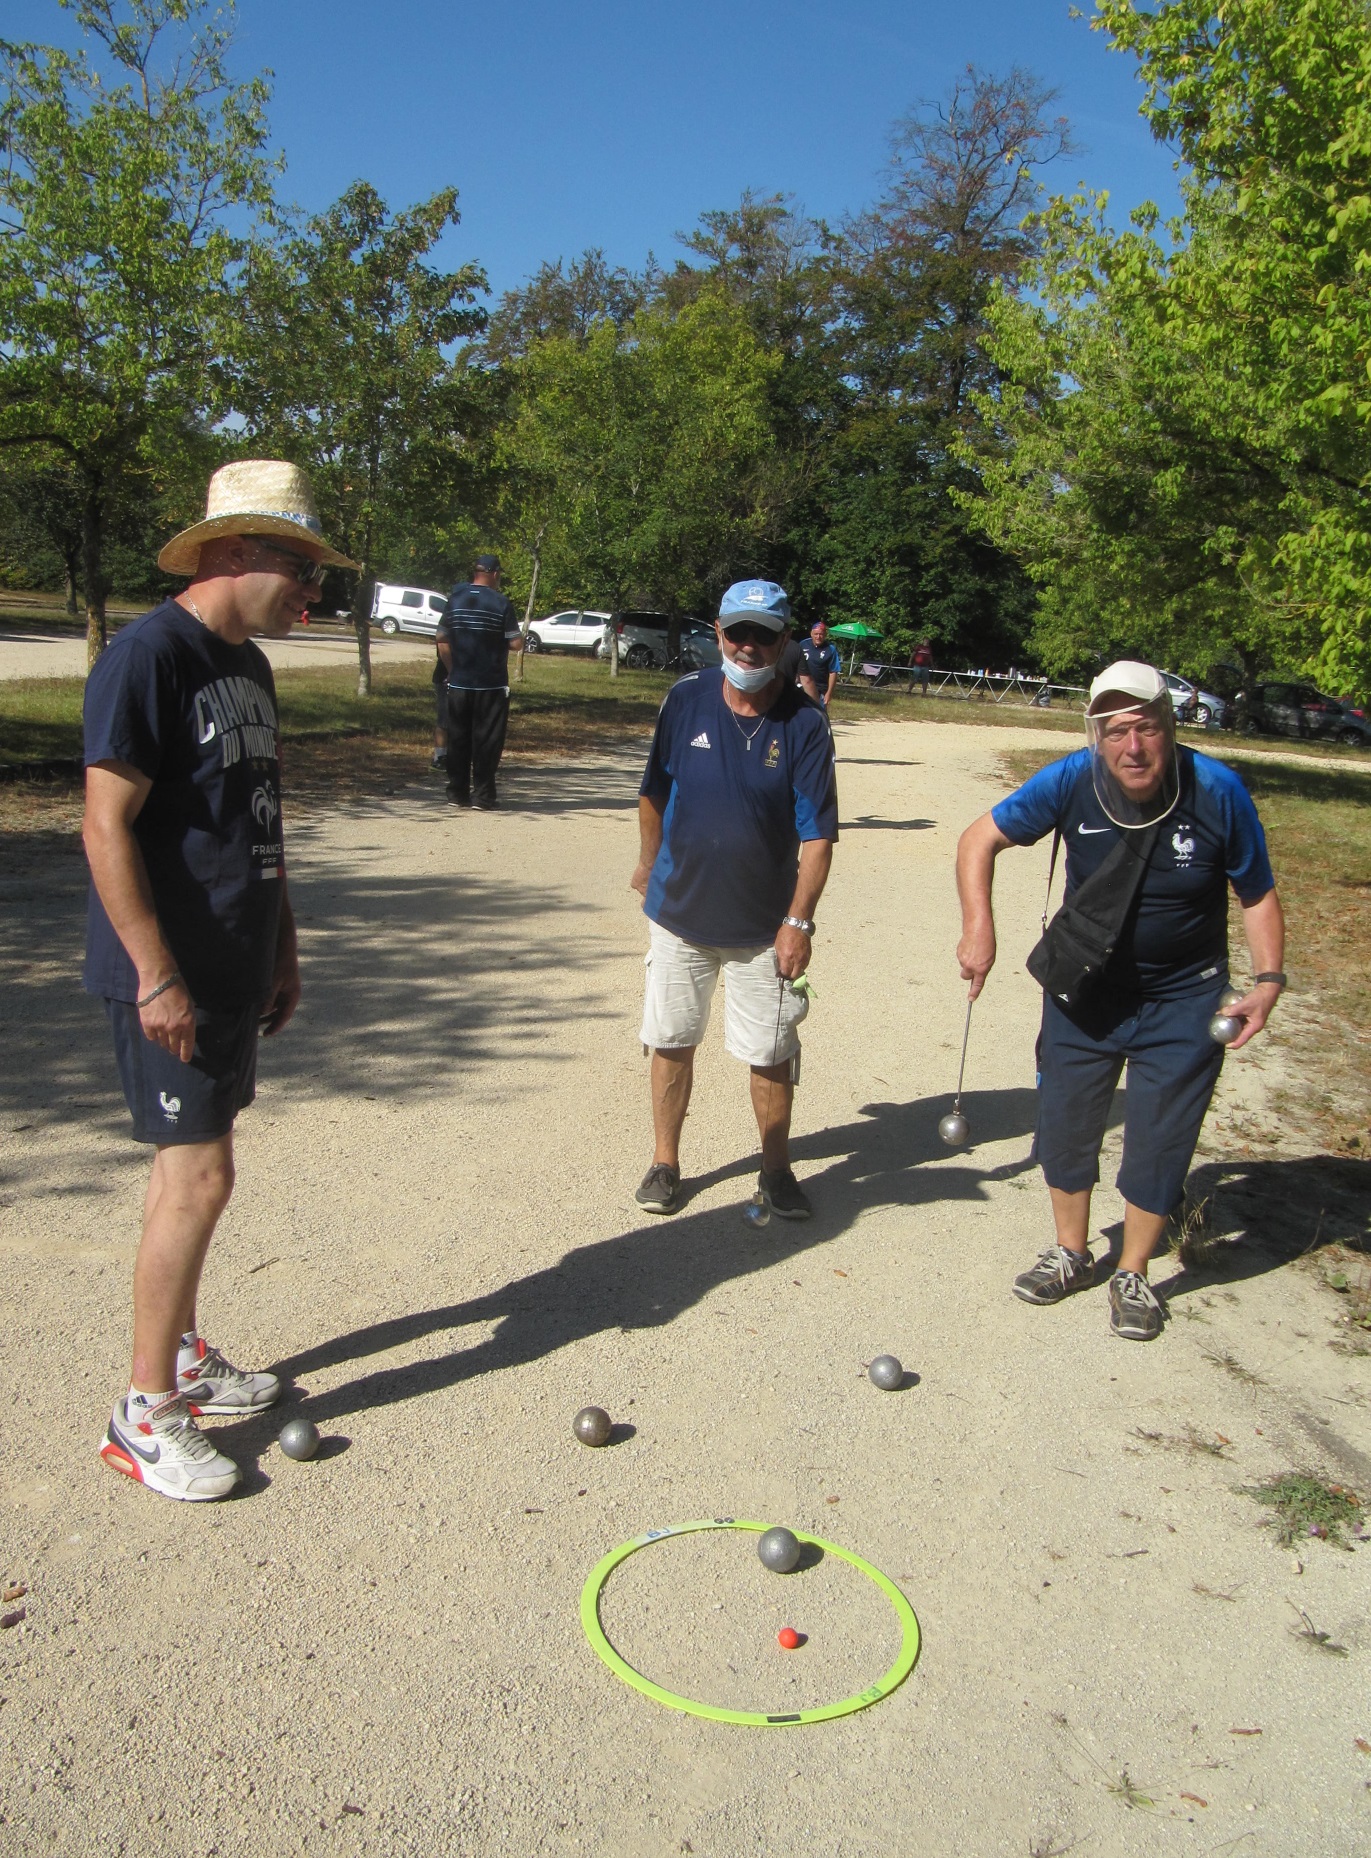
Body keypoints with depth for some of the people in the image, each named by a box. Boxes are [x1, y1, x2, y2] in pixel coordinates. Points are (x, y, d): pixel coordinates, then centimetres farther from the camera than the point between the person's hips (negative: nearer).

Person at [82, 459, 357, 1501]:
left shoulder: (250, 667, 13)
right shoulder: (148, 656, -15)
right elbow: (107, 826, -19)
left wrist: (283, 948, 19)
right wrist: (156, 976, -21)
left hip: (235, 972, 9)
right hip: (170, 977, -9)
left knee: (192, 1167, 17)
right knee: (198, 1177, -6)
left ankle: (184, 1355, 33)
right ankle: (145, 1413, 9)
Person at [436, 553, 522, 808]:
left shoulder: (455, 599, 4)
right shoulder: (500, 603, -8)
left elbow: (442, 640, 7)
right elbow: (516, 643, -10)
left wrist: (452, 670, 16)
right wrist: (520, 635, 12)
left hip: (459, 683, 4)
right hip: (492, 685, -4)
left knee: (458, 739, 10)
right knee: (487, 740, 2)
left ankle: (457, 793, 13)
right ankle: (482, 795, 0)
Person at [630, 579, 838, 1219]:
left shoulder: (805, 723, -12)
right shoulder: (686, 699, -5)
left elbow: (817, 834, -11)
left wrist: (799, 921, -15)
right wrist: (650, 866, 16)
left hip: (764, 924, -2)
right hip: (679, 909, 2)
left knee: (772, 1053, 7)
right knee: (671, 1042, 12)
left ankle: (776, 1168, 26)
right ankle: (665, 1163, 28)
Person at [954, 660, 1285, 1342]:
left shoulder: (1217, 792, -19)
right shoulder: (1071, 781, -18)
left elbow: (1257, 895, -6)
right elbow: (980, 838, -8)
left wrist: (1268, 978, -19)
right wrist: (978, 927, -20)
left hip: (1182, 1003, -1)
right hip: (1085, 987, 2)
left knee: (1159, 1140, 4)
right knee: (1065, 1122, 11)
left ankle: (1132, 1276, 26)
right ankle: (1072, 1254, 34)